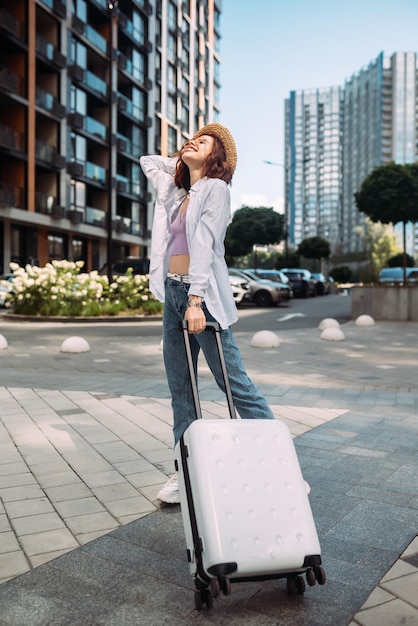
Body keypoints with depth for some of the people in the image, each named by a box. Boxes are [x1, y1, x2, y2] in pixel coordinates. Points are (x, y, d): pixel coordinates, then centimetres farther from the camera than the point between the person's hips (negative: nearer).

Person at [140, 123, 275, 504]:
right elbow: (148, 162, 37)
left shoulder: (215, 189, -2)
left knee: (234, 383, -7)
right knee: (180, 387, 6)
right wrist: (182, 160, 24)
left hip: (202, 294, -8)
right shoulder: (176, 193, 19)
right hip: (172, 293, 8)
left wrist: (195, 300, -22)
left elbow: (204, 244, -14)